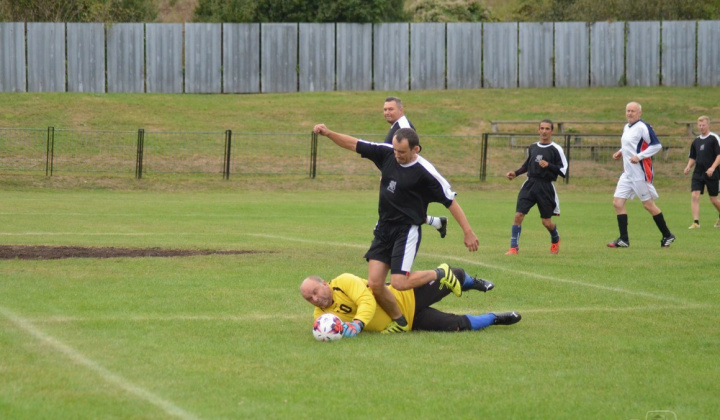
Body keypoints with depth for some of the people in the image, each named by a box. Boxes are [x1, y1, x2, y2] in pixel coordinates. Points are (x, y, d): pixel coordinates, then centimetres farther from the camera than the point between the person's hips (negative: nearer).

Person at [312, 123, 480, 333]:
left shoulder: (425, 172, -15)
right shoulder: (386, 153, -1)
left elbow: (450, 201, -9)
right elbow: (354, 144, 4)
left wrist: (468, 231, -9)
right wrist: (328, 133, -10)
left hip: (407, 231, -6)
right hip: (384, 229, 6)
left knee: (399, 282, -18)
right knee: (375, 284, -4)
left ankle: (441, 274, 9)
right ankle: (400, 322, 18)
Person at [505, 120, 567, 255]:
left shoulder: (556, 149, -6)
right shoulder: (532, 147, 9)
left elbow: (563, 171, -9)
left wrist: (548, 165, -22)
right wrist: (516, 173, 13)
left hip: (546, 187, -3)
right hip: (530, 184, 4)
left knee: (546, 222, 4)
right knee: (518, 215, -11)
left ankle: (555, 240, 37)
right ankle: (514, 248, -4)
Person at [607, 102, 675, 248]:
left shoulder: (643, 127, -13)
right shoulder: (627, 127, 14)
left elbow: (657, 145, -17)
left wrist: (639, 156, -23)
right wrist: (621, 152, 11)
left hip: (640, 173, -9)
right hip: (627, 173, 9)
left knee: (648, 204, -2)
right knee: (617, 202, 1)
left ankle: (667, 236, 12)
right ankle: (623, 239, 3)